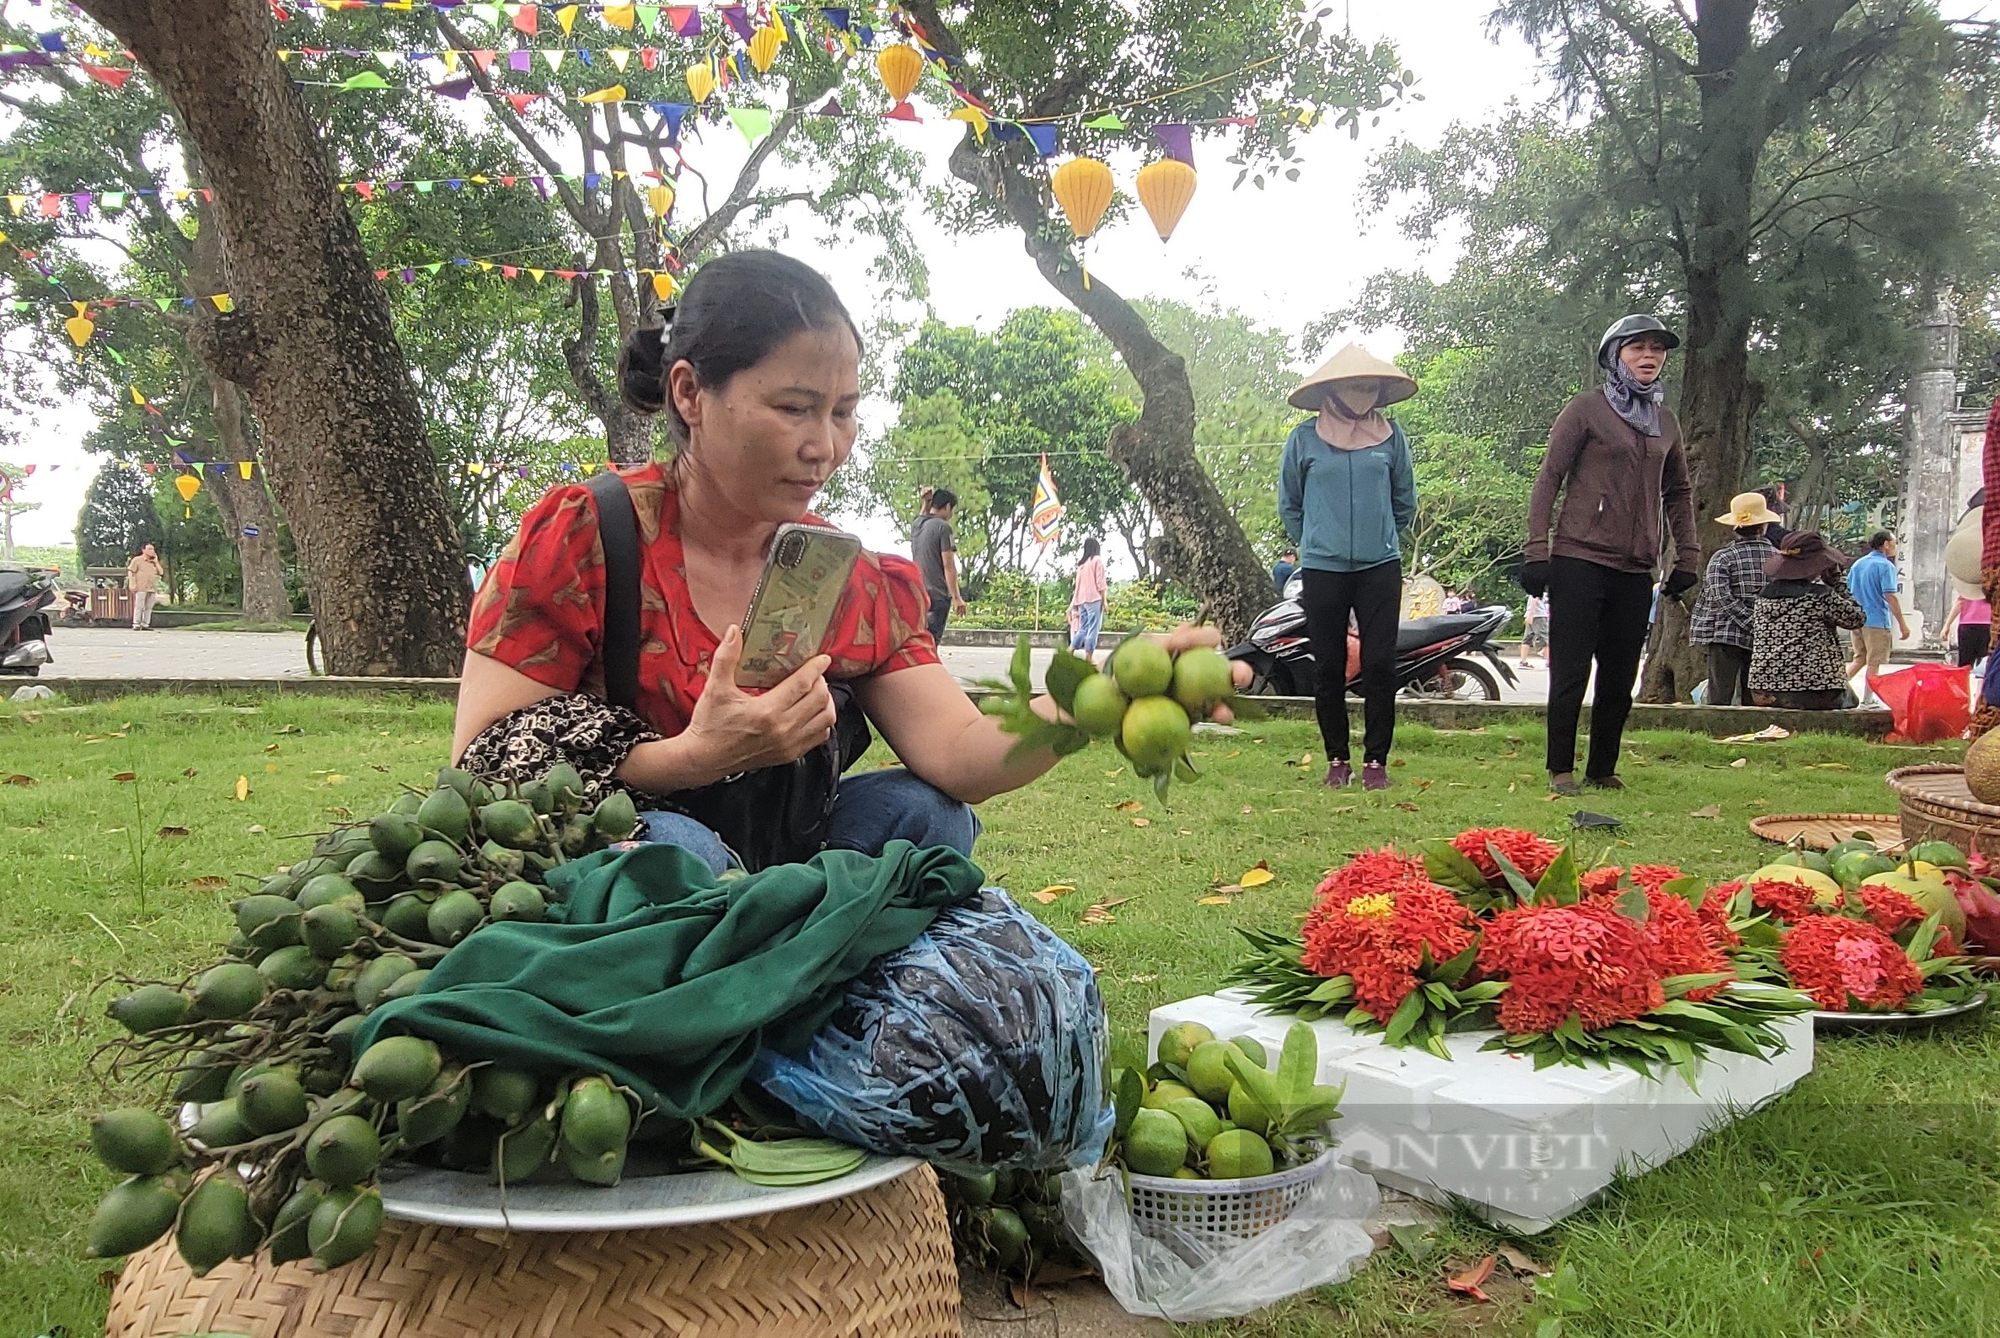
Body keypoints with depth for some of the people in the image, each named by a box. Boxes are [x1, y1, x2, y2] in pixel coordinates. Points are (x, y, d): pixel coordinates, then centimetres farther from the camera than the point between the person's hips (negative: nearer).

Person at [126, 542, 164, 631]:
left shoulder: (153, 562, 21)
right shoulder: (137, 560, 4)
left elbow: (161, 572, 14)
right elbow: (130, 571, -2)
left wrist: (156, 562, 7)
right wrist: (132, 583, -12)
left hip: (152, 588, 6)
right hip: (141, 588, -5)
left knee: (148, 607, 3)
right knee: (139, 606, -8)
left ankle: (145, 624, 7)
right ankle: (136, 624, -7)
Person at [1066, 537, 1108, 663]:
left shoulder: (1081, 564, 16)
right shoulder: (1097, 560, -2)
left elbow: (1078, 584, 16)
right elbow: (1100, 582, -8)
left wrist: (1074, 604, 16)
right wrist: (1104, 600, -5)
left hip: (1082, 600, 7)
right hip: (1094, 599, -6)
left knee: (1082, 628, 11)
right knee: (1093, 628, -5)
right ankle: (1089, 657, -7)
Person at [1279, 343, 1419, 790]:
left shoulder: (1390, 435, 4)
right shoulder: (1305, 438, 0)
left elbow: (1405, 502, 16)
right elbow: (1289, 505, 12)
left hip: (1380, 567, 1)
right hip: (1323, 569, 0)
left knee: (1380, 665, -2)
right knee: (1329, 668, 5)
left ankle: (1375, 760, 9)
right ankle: (1337, 759, 17)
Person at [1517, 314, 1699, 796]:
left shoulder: (1666, 422, 16)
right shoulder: (1586, 409, -1)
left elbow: (1678, 492, 23)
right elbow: (1549, 478, -4)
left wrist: (1687, 556, 16)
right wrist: (1536, 550, -11)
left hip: (1635, 570, 6)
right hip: (1580, 561, -5)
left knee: (1619, 679, 8)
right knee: (1571, 672, -3)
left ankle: (1602, 769, 17)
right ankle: (1561, 769, 6)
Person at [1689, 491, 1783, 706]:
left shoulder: (1723, 556, -4)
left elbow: (1719, 595, -15)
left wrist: (1747, 619, -10)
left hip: (1727, 636, -3)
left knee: (1720, 700, -3)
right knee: (1753, 701, 9)